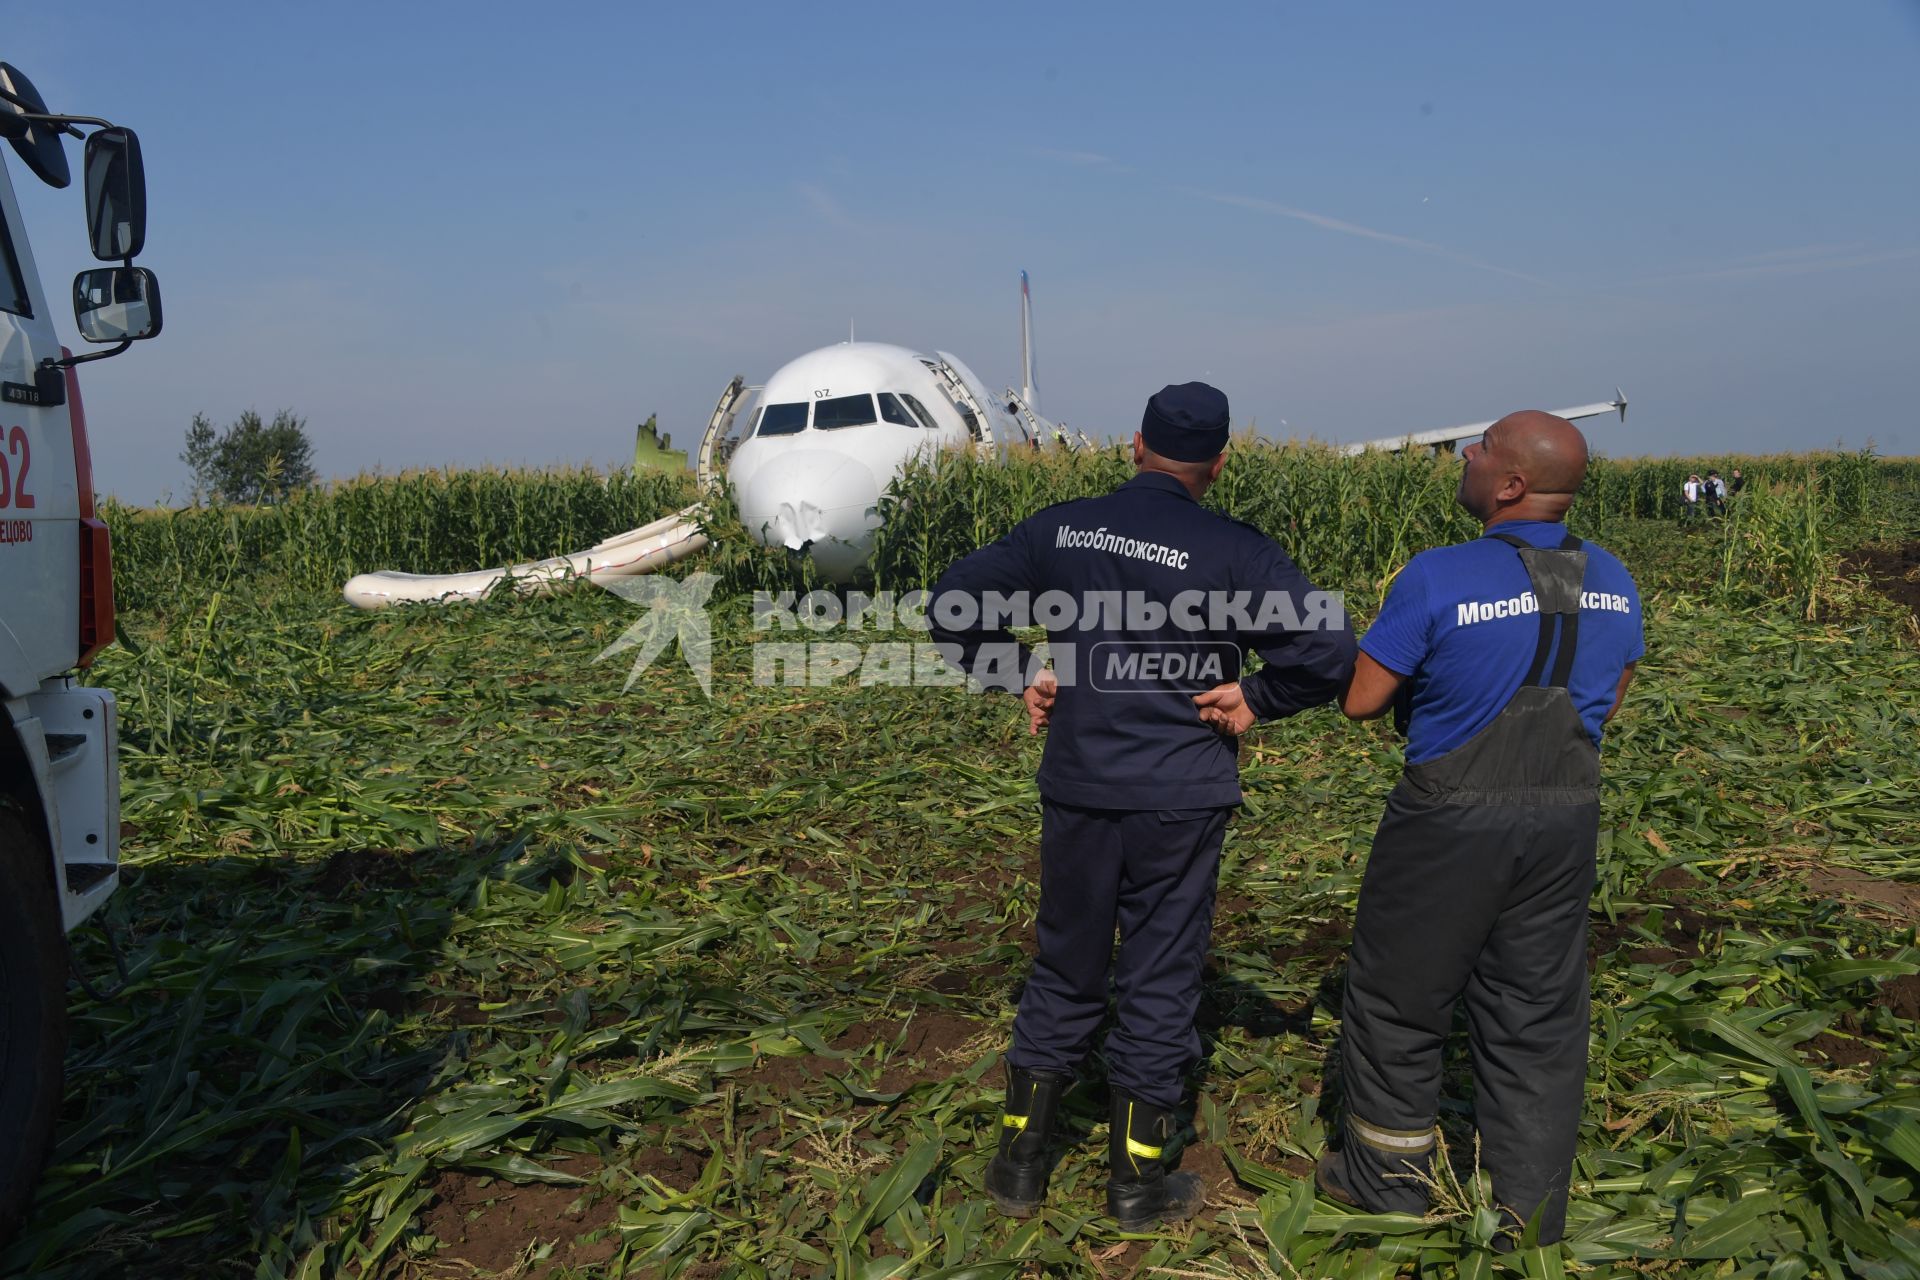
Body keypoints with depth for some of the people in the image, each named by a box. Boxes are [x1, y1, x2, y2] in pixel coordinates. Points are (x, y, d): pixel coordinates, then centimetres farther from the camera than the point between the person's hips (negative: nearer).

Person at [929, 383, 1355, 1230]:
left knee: (1064, 972, 17)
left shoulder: (1061, 529, 0)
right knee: (1159, 984, 10)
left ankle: (1018, 1163, 25)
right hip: (1181, 800, -3)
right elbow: (1328, 648, -17)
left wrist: (1016, 680, 9)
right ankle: (1137, 1181, 22)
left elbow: (952, 606, 4)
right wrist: (1256, 702, -3)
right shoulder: (1234, 551, -10)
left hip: (1077, 790, 3)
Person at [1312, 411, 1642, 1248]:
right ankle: (1531, 1215, 27)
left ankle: (1388, 1183, 30)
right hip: (1566, 820, 6)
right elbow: (1607, 703, 13)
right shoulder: (1612, 583, 0)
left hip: (1452, 824, -5)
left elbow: (1359, 700, -14)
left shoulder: (1439, 578, -20)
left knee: (1398, 997, 14)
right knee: (1539, 1014, 15)